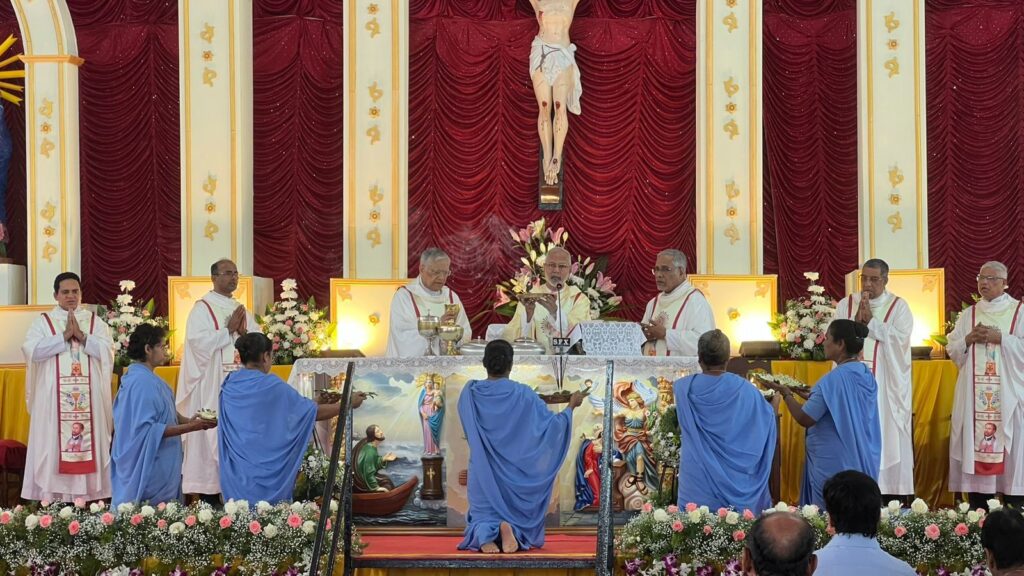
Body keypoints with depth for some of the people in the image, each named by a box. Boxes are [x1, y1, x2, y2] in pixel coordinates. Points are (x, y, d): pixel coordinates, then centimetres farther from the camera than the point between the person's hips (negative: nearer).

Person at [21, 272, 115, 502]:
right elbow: (32, 350, -9)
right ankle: (52, 497, -2)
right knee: (52, 444, -4)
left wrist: (82, 337, -13)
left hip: (89, 398, 2)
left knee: (90, 443, -1)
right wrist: (64, 336, -13)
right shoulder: (43, 321, 6)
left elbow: (107, 350, -1)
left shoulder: (95, 321, 11)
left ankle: (88, 494, 2)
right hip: (52, 398, -1)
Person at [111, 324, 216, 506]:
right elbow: (147, 429, -24)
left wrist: (191, 421, 2)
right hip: (150, 469, -10)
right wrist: (189, 427, -21)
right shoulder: (142, 382, -20)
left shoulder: (140, 377, 11)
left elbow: (160, 416, 14)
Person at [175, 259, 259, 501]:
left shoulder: (241, 309, 16)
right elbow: (199, 341, -17)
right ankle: (209, 498, -5)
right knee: (212, 434, -7)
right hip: (212, 387, -6)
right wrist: (229, 330, -12)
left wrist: (243, 332, -8)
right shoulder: (202, 308, -3)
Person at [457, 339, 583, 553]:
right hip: (515, 473, -1)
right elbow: (552, 424, -5)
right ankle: (512, 531, -23)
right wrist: (571, 406, 12)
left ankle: (484, 534, -26)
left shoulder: (470, 393, -6)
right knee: (521, 520, 14)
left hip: (483, 472, 1)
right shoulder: (523, 395, -12)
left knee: (483, 519, 12)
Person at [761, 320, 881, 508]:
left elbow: (804, 419, -16)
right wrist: (814, 396, 19)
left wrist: (785, 393, -3)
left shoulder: (833, 379, -19)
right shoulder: (866, 375, 5)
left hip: (834, 466, -8)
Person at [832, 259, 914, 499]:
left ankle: (890, 493, -1)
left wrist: (870, 321, -12)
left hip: (886, 387, -2)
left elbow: (901, 339, -10)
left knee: (886, 439, -3)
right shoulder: (846, 305, 10)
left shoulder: (898, 307, 4)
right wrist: (856, 320, -11)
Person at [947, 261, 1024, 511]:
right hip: (974, 396, 3)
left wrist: (999, 338, -14)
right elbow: (952, 350, 11)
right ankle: (978, 514, 2)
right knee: (975, 443, -1)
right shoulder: (968, 314, 14)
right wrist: (969, 339, -7)